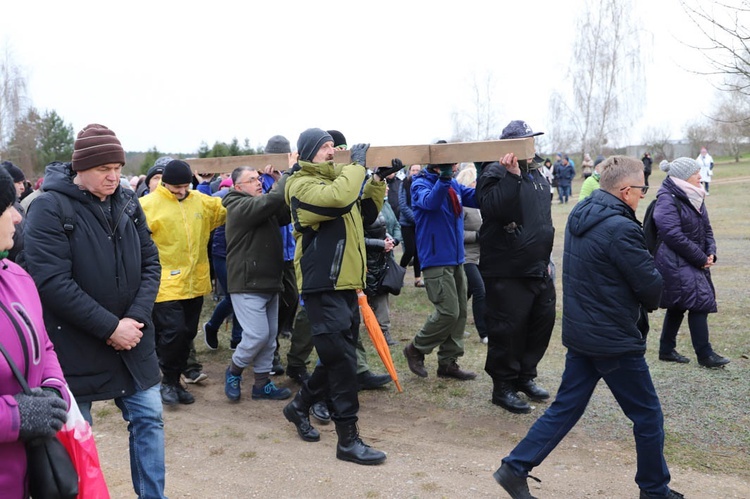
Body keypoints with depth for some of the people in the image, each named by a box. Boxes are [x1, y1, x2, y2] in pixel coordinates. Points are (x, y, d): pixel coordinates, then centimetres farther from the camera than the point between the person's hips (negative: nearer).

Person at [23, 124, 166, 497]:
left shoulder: (128, 203, 3)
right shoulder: (49, 209, -13)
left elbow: (150, 262, 4)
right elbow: (51, 281, -20)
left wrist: (136, 318, -11)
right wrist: (109, 327, -21)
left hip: (132, 339, 5)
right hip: (75, 346, -5)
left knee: (148, 418, 12)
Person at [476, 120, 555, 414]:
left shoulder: (535, 175, 16)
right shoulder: (495, 174, -10)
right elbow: (494, 208, -30)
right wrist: (512, 175, -34)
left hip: (538, 270, 8)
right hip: (506, 272, -8)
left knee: (542, 322, 14)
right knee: (508, 329, -2)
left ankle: (525, 376, 32)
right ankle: (503, 387, 14)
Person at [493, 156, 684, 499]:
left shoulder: (579, 214, 5)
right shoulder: (621, 228, -23)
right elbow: (651, 286, -16)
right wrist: (650, 301, 7)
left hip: (580, 332, 8)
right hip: (615, 340, -8)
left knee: (566, 408, 14)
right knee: (648, 416, 10)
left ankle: (515, 467, 12)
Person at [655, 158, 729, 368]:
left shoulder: (693, 197, 10)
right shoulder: (667, 200, -17)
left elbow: (706, 229, 16)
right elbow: (674, 236, -23)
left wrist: (710, 252, -2)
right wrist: (701, 259, -16)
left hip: (694, 262, 9)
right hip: (676, 264, -9)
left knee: (678, 307, 15)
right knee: (699, 302, -9)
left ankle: (666, 350, 26)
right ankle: (705, 354, 2)